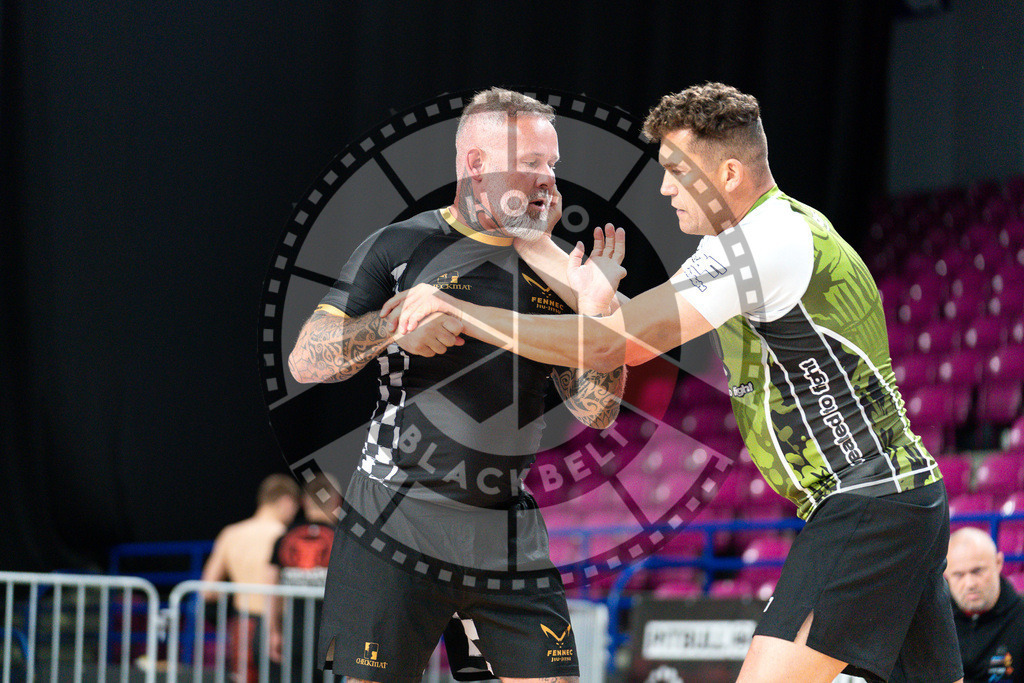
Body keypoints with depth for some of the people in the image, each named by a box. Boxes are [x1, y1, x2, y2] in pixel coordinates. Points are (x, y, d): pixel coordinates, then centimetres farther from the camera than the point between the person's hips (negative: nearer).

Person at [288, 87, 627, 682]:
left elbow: (595, 414, 7)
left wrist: (599, 313, -8)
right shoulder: (399, 248, -1)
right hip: (398, 529, -4)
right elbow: (306, 362, -6)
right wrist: (393, 326, -21)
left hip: (511, 542, 4)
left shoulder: (552, 271, 11)